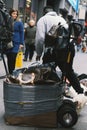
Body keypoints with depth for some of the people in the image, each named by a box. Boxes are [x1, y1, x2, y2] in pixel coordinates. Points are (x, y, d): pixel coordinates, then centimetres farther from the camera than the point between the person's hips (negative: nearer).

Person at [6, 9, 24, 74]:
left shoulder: (19, 23, 0)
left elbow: (22, 33, 1)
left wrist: (21, 43, -5)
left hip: (15, 43, -3)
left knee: (12, 58, -8)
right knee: (9, 58, 7)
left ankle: (12, 73, 0)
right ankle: (10, 73, 16)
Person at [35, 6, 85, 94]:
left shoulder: (43, 19, 9)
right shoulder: (61, 19, 26)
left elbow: (40, 38, -3)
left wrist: (39, 53, 8)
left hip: (54, 49, -6)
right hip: (69, 47, 6)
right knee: (69, 71, 25)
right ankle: (80, 91, 31)